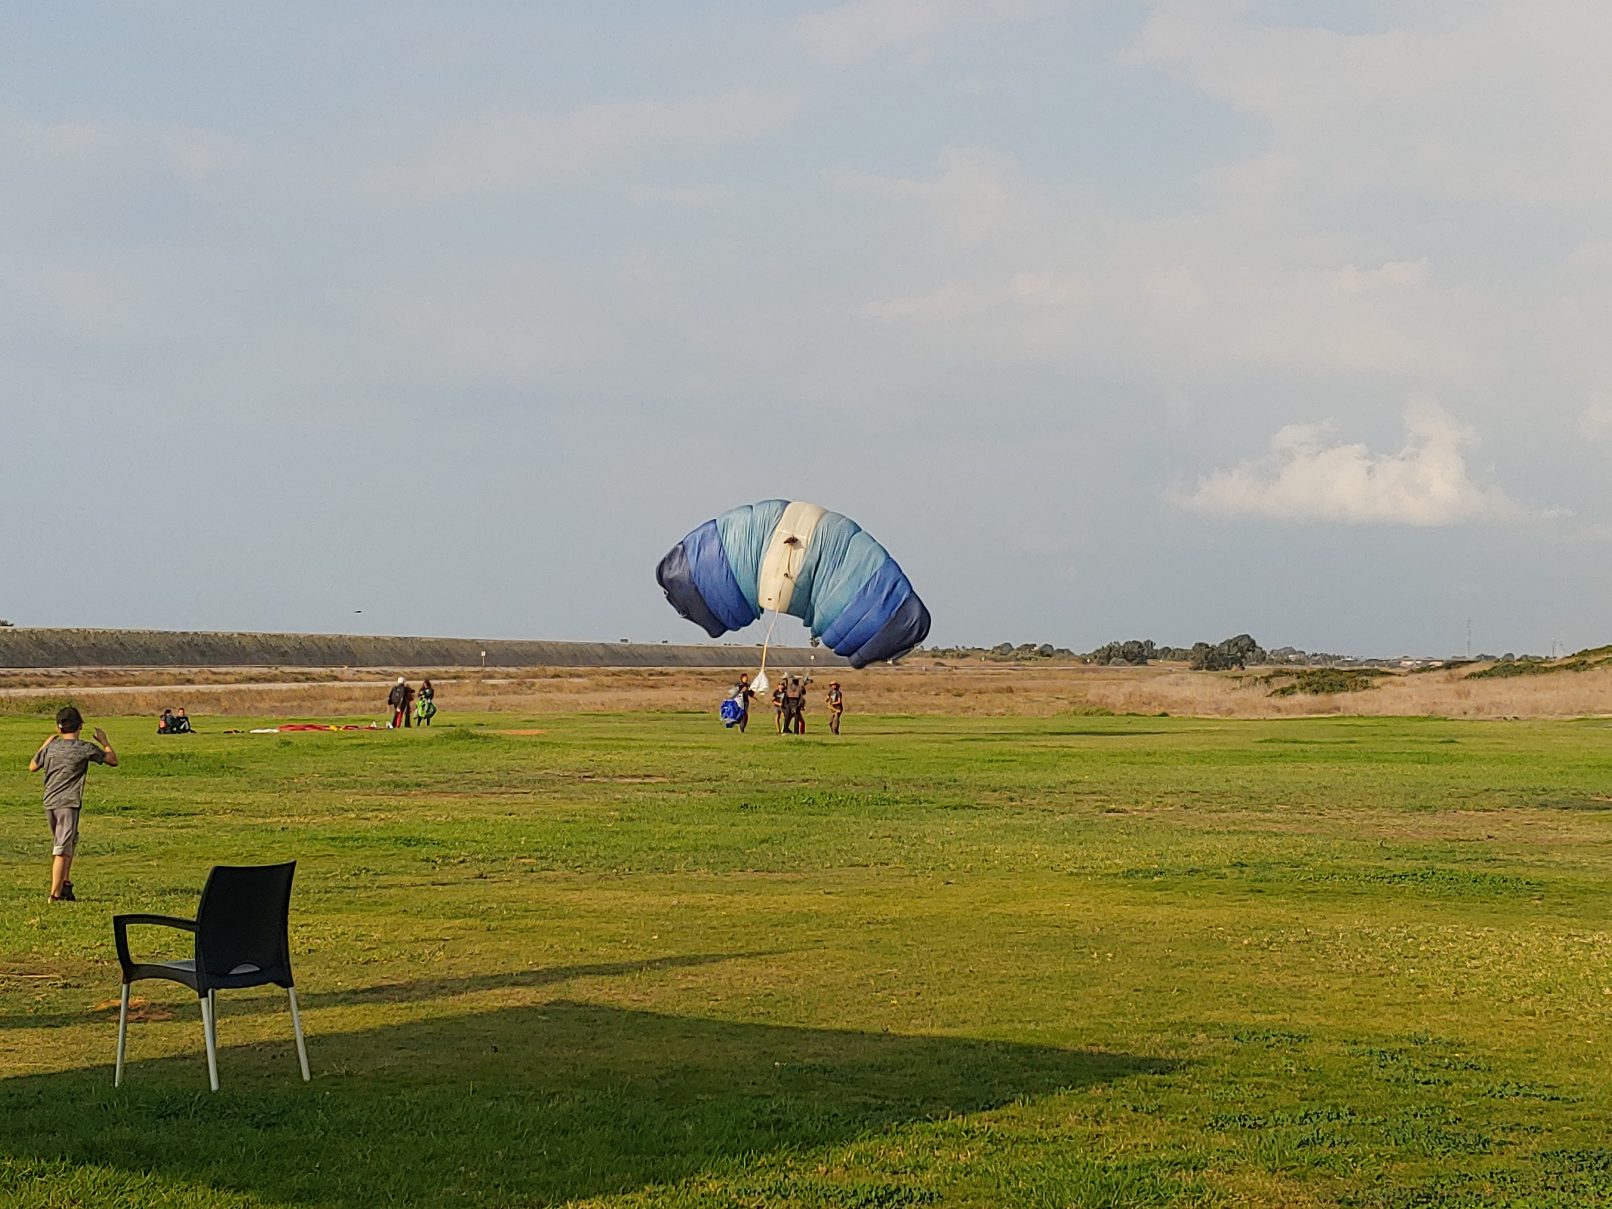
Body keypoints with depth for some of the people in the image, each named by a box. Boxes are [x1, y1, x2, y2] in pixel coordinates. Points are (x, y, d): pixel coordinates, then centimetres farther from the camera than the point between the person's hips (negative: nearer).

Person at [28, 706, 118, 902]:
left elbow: (32, 767, 22)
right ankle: (55, 895, -9)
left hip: (49, 803, 6)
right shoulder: (85, 748, -6)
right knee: (62, 849, -6)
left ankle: (65, 884, 22)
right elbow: (113, 761, 5)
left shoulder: (51, 747, 6)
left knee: (70, 841, 23)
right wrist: (104, 741, 19)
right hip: (68, 803, -6)